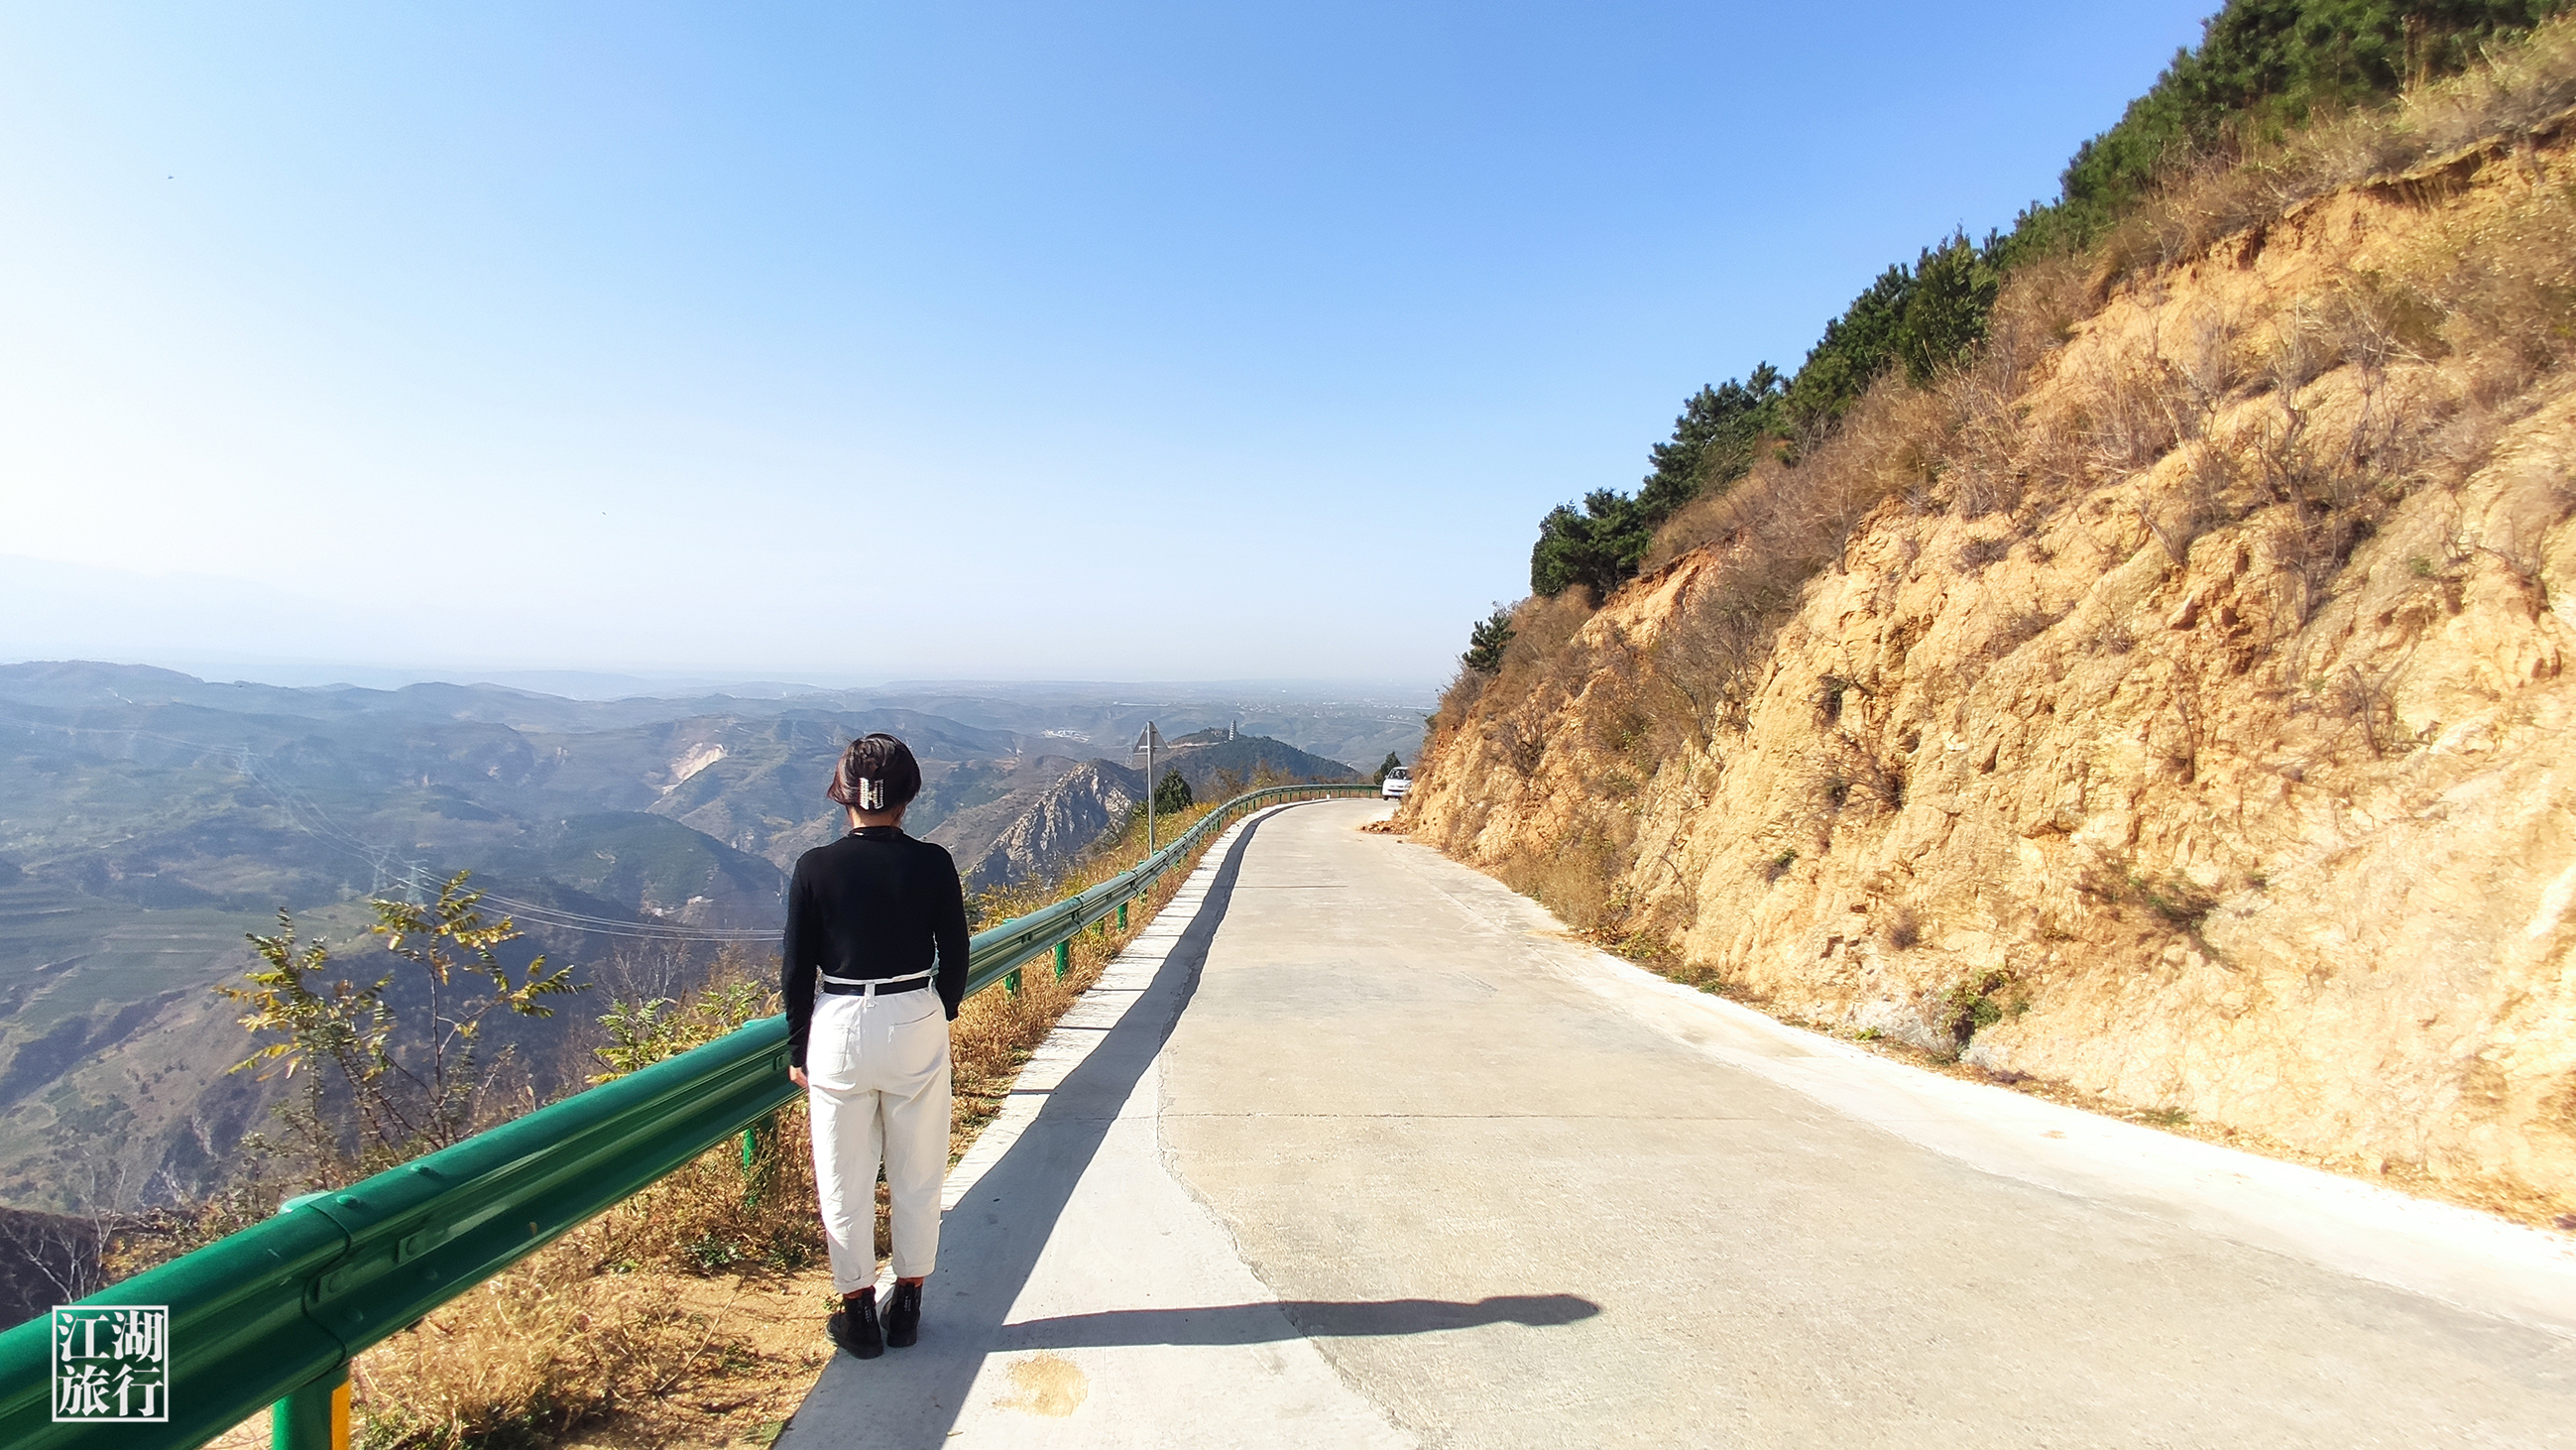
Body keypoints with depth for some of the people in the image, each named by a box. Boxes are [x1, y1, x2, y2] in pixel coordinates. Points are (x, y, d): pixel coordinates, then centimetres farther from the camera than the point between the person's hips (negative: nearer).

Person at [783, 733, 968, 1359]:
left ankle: (859, 1313, 24)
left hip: (839, 1027, -1)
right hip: (917, 1025, 1)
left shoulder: (816, 867, -10)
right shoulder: (932, 864, -8)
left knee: (845, 1179, 14)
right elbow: (955, 957, -1)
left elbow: (797, 969, -4)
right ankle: (907, 1306, 27)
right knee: (916, 1174, 16)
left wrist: (798, 1050, 8)